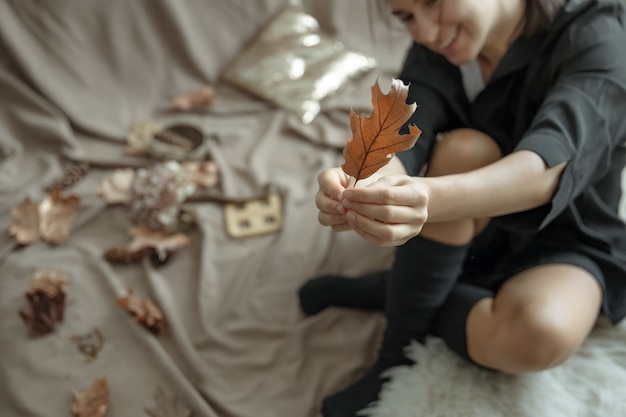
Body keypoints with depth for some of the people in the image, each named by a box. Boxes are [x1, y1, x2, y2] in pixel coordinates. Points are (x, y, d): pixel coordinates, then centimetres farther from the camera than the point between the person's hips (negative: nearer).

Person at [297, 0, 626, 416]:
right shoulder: (434, 52, -8)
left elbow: (551, 164, -36)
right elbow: (401, 142, -24)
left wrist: (431, 197, -55)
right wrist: (366, 187, -48)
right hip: (473, 238, 3)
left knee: (539, 334, -36)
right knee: (464, 150, -30)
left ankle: (388, 290, -10)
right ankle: (395, 353, -16)